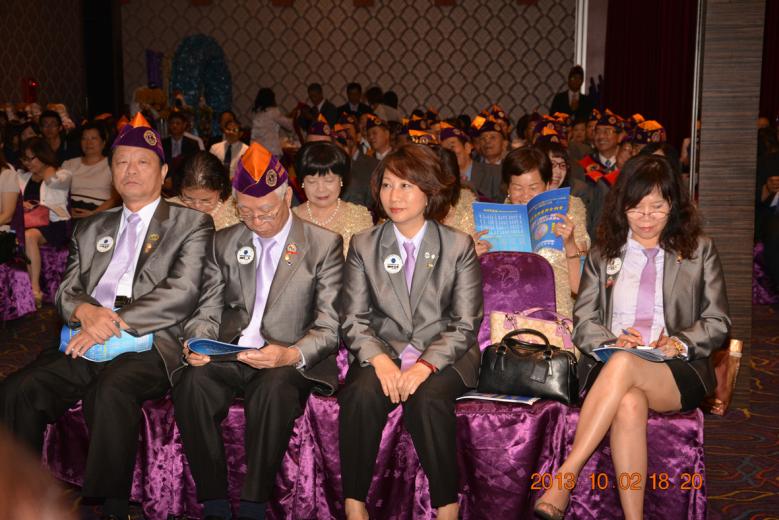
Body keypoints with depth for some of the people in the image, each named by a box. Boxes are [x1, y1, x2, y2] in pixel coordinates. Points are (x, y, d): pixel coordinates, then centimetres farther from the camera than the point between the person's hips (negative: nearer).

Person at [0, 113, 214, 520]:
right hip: (83, 346, 5)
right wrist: (85, 310, -8)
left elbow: (182, 293, -5)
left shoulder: (191, 224, 9)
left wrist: (114, 322, -14)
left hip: (147, 345, -5)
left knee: (112, 391, -36)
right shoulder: (91, 229, 26)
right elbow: (66, 290, 18)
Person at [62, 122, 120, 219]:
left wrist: (93, 213, -15)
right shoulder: (69, 164, 22)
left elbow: (116, 198, -1)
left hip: (99, 212, -3)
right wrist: (68, 210, -9)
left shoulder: (113, 164, 10)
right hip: (72, 210, 3)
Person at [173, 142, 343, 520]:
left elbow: (329, 328, -2)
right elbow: (208, 311, 15)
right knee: (191, 383, -29)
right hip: (228, 356, 3)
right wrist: (197, 343, -9)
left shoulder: (324, 245, 4)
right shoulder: (224, 243, 17)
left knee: (273, 388, -37)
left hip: (289, 362, -3)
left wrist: (291, 355, -21)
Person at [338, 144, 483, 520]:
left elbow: (465, 326, -2)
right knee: (361, 393, -30)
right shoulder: (363, 246, 8)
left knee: (429, 398, -33)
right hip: (383, 352, 2)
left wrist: (426, 364, -19)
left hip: (444, 357, -1)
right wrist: (379, 359, -17)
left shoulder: (459, 246, 2)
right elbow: (353, 320, 4)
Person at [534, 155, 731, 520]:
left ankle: (564, 477, -39)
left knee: (623, 365, -37)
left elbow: (718, 324, 11)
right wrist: (612, 342, -12)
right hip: (609, 367, 1)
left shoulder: (699, 250, 16)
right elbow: (583, 322, 11)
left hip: (678, 373, -1)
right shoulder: (602, 255, 20)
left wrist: (680, 342, -10)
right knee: (629, 403, -37)